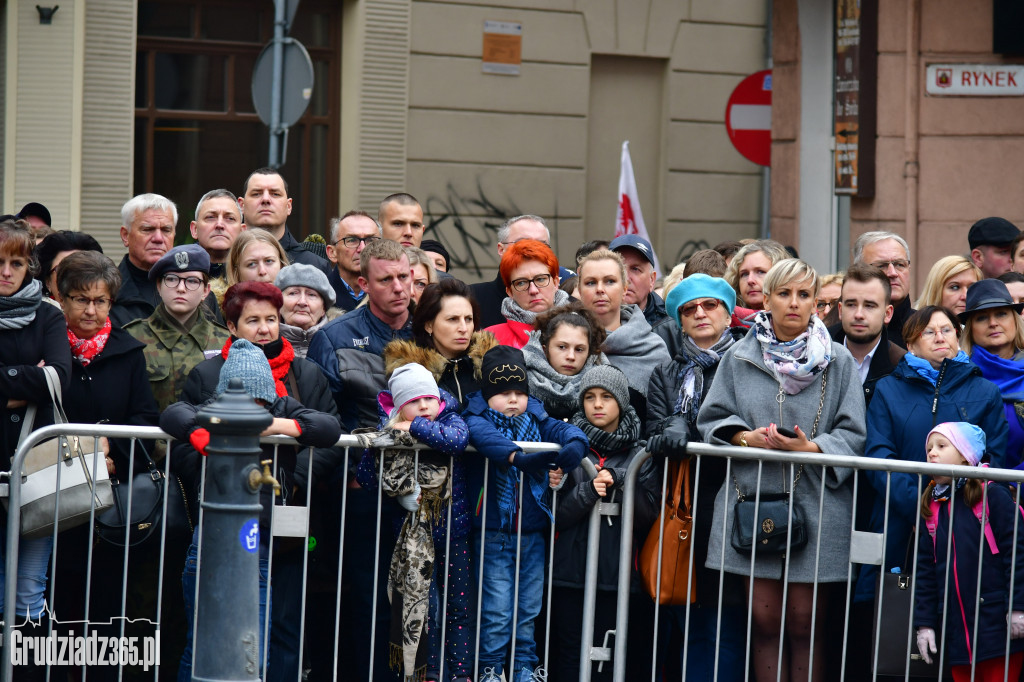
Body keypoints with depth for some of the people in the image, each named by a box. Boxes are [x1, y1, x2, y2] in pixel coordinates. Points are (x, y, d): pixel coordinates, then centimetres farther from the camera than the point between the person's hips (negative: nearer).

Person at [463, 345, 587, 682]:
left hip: (532, 532, 5)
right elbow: (483, 435, -29)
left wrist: (574, 443, -32)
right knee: (496, 609, -2)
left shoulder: (536, 420, 7)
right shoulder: (479, 418, -7)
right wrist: (518, 456, -46)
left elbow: (562, 429, -7)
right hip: (494, 532, -4)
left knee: (528, 607, 13)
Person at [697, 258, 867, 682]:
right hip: (753, 501, 2)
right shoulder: (740, 358, 9)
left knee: (806, 622, -1)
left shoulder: (837, 363, 3)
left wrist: (811, 448, -17)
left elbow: (854, 434, 0)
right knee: (764, 618, 1)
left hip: (815, 507, -2)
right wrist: (745, 436, -8)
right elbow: (711, 420, 11)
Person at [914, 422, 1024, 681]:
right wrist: (925, 623, 9)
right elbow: (926, 570, 14)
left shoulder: (994, 497, -5)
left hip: (998, 627, -5)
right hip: (957, 631, 6)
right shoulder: (931, 509, 12)